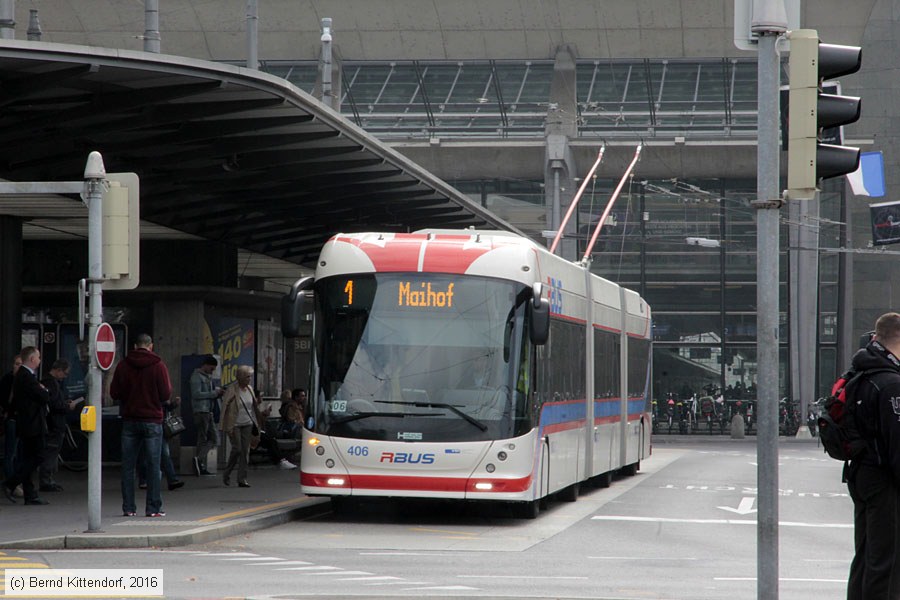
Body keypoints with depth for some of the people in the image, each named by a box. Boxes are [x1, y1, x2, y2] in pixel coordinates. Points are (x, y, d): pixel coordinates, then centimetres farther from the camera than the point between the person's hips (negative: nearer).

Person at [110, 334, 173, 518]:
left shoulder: (123, 365, 0)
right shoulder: (158, 366, -5)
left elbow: (114, 393, 1)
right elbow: (166, 394, -8)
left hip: (129, 420, 2)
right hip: (152, 420, -2)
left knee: (128, 466, 6)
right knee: (153, 465, 2)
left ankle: (128, 507, 5)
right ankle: (153, 508, 0)